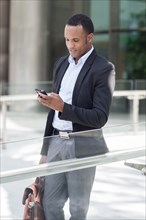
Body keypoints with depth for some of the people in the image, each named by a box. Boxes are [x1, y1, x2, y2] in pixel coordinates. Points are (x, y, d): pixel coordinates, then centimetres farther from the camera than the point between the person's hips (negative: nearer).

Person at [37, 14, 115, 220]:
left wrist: (63, 107, -28)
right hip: (57, 141, 6)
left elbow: (100, 117, -17)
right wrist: (45, 150, 17)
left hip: (82, 146, -6)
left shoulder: (103, 68, -11)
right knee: (50, 203, 7)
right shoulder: (61, 64, 10)